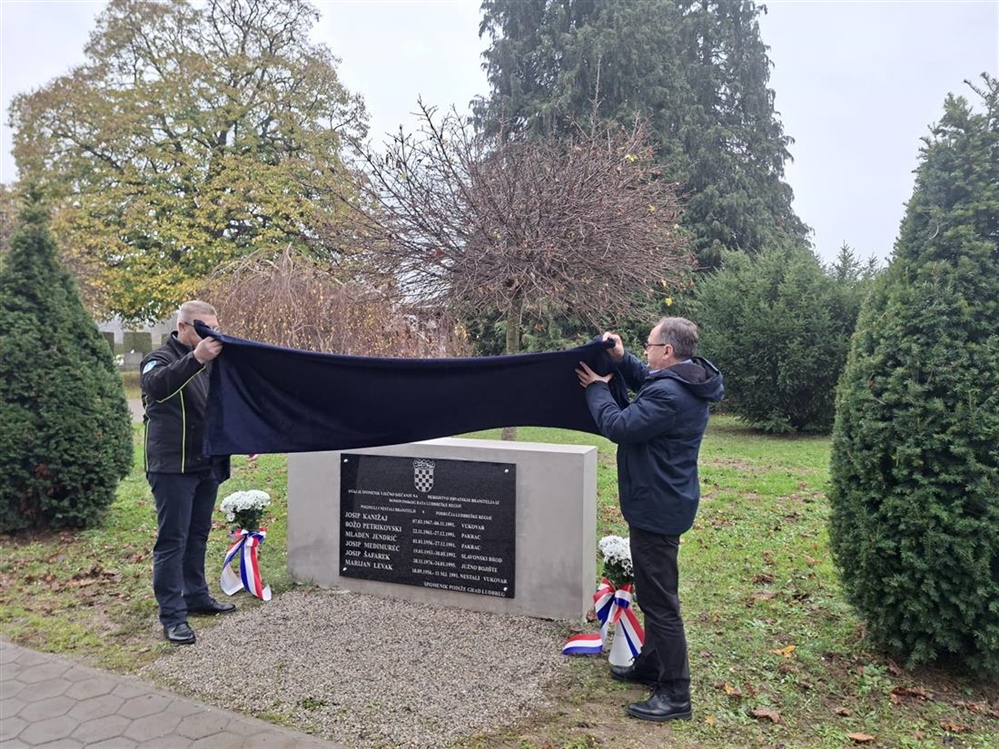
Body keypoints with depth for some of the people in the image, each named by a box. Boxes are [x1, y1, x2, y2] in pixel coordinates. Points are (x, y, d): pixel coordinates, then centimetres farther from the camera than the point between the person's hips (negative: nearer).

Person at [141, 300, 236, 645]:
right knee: (172, 539, -3)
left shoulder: (211, 362, 13)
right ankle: (172, 615, 4)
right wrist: (195, 359, -45)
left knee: (198, 535, 15)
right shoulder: (161, 358, -7)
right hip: (173, 467, -7)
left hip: (207, 464, 7)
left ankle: (196, 596, 28)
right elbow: (155, 385, -32)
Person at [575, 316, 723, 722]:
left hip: (656, 507, -11)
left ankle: (675, 694, 11)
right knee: (654, 592, 22)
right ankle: (651, 664, 39)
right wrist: (621, 359, 5)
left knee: (659, 600, -1)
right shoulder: (685, 382, 6)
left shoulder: (669, 395, -26)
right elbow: (646, 381, 23)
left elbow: (619, 427, -22)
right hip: (663, 502, 11)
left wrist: (597, 389, -7)